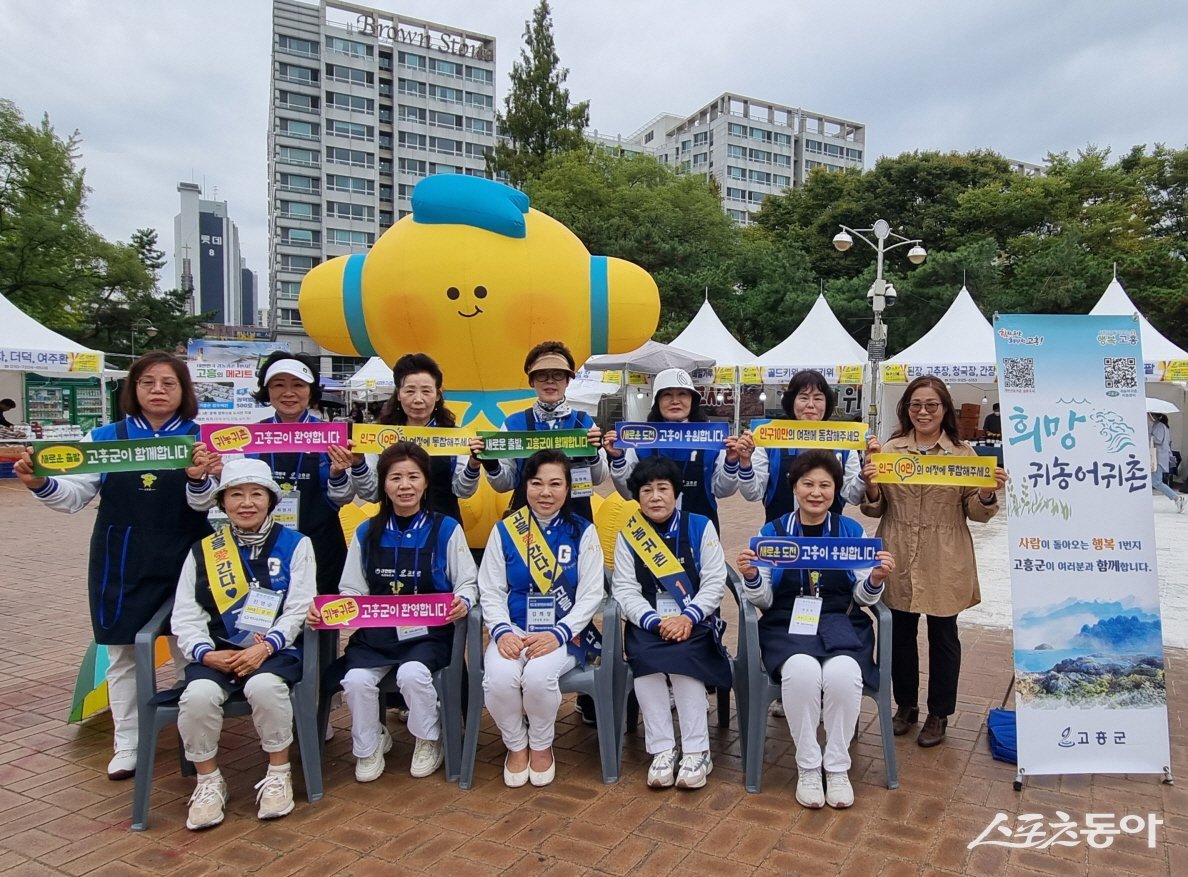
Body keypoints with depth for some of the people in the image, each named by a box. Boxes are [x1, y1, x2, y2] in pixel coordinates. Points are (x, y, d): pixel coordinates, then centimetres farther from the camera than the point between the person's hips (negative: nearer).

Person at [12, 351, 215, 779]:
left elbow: (208, 503, -13)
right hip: (120, 565, 2)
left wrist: (198, 479, -34)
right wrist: (41, 484, -17)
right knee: (123, 655, 12)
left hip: (183, 563, -2)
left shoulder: (200, 439, -2)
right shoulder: (104, 438, 3)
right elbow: (75, 496, 2)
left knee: (190, 652, 7)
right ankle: (127, 745, 26)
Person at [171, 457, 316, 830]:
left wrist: (265, 647, -16)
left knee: (264, 686, -33)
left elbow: (299, 609, -2)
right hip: (216, 652, 2)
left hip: (275, 649, -2)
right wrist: (207, 654, -12)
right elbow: (185, 617, 6)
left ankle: (278, 774, -9)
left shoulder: (295, 545, 5)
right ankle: (208, 781, -1)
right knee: (199, 695, -27)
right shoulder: (203, 551, 11)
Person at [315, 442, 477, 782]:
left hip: (429, 632, -2)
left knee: (413, 673, -31)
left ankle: (429, 740, 2)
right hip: (376, 632, 3)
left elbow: (468, 583, 2)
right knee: (356, 679, -24)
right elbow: (352, 591, 9)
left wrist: (463, 602, -21)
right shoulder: (366, 533, 9)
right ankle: (369, 744, 8)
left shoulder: (446, 529, 0)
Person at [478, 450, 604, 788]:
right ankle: (516, 745, 4)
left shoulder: (582, 532, 2)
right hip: (513, 630, 2)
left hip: (564, 634, -1)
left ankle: (541, 746, 2)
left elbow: (591, 594, -2)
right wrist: (501, 631, -15)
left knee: (539, 675, -31)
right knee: (498, 678, -29)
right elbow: (490, 591, 4)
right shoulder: (505, 530, 5)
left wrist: (557, 634, -16)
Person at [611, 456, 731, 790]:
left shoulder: (700, 527, 3)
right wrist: (657, 622, -18)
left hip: (694, 620, -1)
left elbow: (714, 582, -1)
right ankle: (662, 749, -19)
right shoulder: (628, 535, 5)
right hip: (647, 621, 1)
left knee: (682, 656, -31)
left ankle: (696, 751, -19)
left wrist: (688, 618, -17)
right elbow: (625, 590, -1)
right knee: (644, 657, -29)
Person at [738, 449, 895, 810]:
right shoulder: (772, 532, 4)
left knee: (843, 672, -32)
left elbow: (862, 597, 7)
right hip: (787, 624, -1)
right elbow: (763, 601, 3)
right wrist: (751, 577, -17)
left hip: (840, 622, 1)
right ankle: (807, 767, -11)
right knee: (802, 670, -33)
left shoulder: (852, 530, 6)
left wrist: (876, 579, -14)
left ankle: (837, 767, -7)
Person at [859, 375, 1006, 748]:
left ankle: (938, 714, 29)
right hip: (898, 561, 2)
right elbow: (876, 510, 5)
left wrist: (988, 494, -18)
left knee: (943, 637, 11)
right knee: (899, 634, 13)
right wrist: (870, 490, -16)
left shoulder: (963, 453, 0)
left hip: (944, 564, -1)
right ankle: (905, 705, 33)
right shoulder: (889, 450, 3)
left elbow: (976, 512, 2)